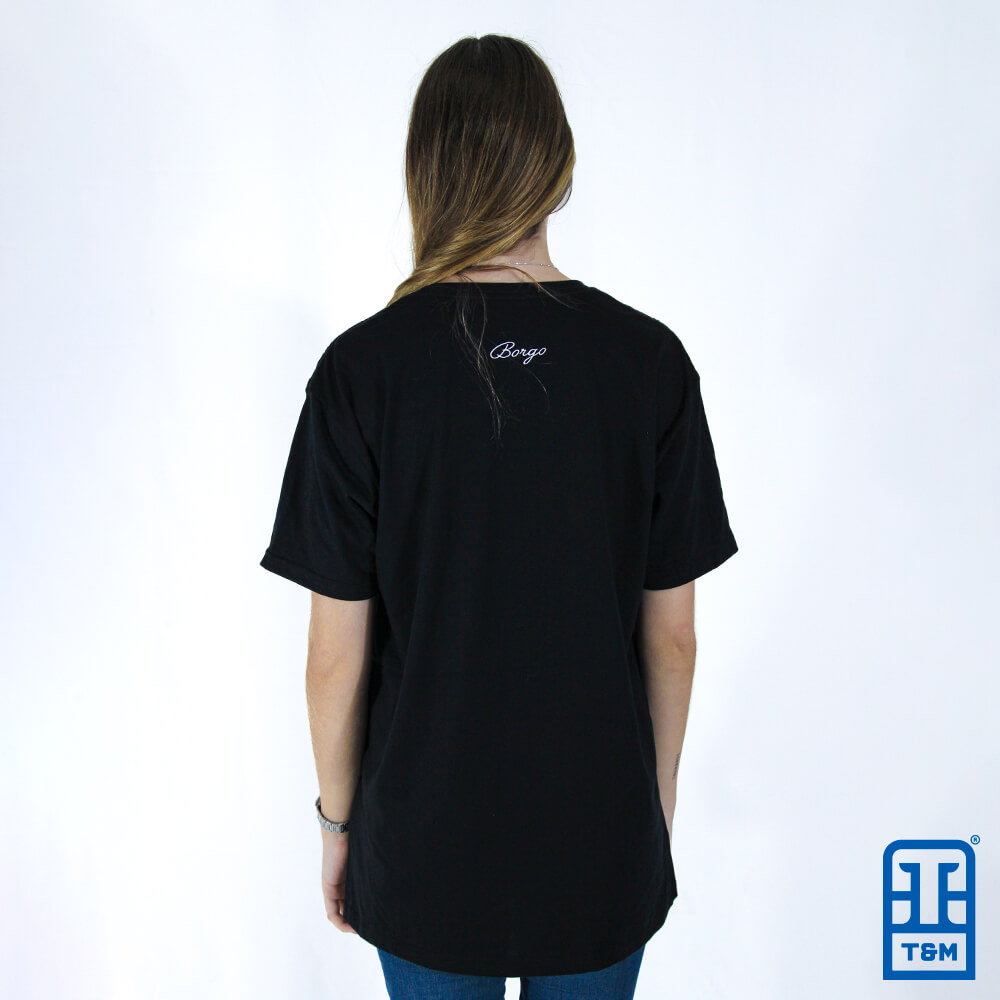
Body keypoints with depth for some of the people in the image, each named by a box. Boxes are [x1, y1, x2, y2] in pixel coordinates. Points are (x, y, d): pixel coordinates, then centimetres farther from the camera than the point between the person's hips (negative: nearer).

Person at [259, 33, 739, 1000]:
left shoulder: (362, 368, -16)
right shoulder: (650, 359, -12)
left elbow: (337, 655, -11)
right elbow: (672, 636, -6)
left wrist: (336, 820, 5)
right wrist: (657, 801, 10)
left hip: (423, 845, 0)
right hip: (602, 843, 1)